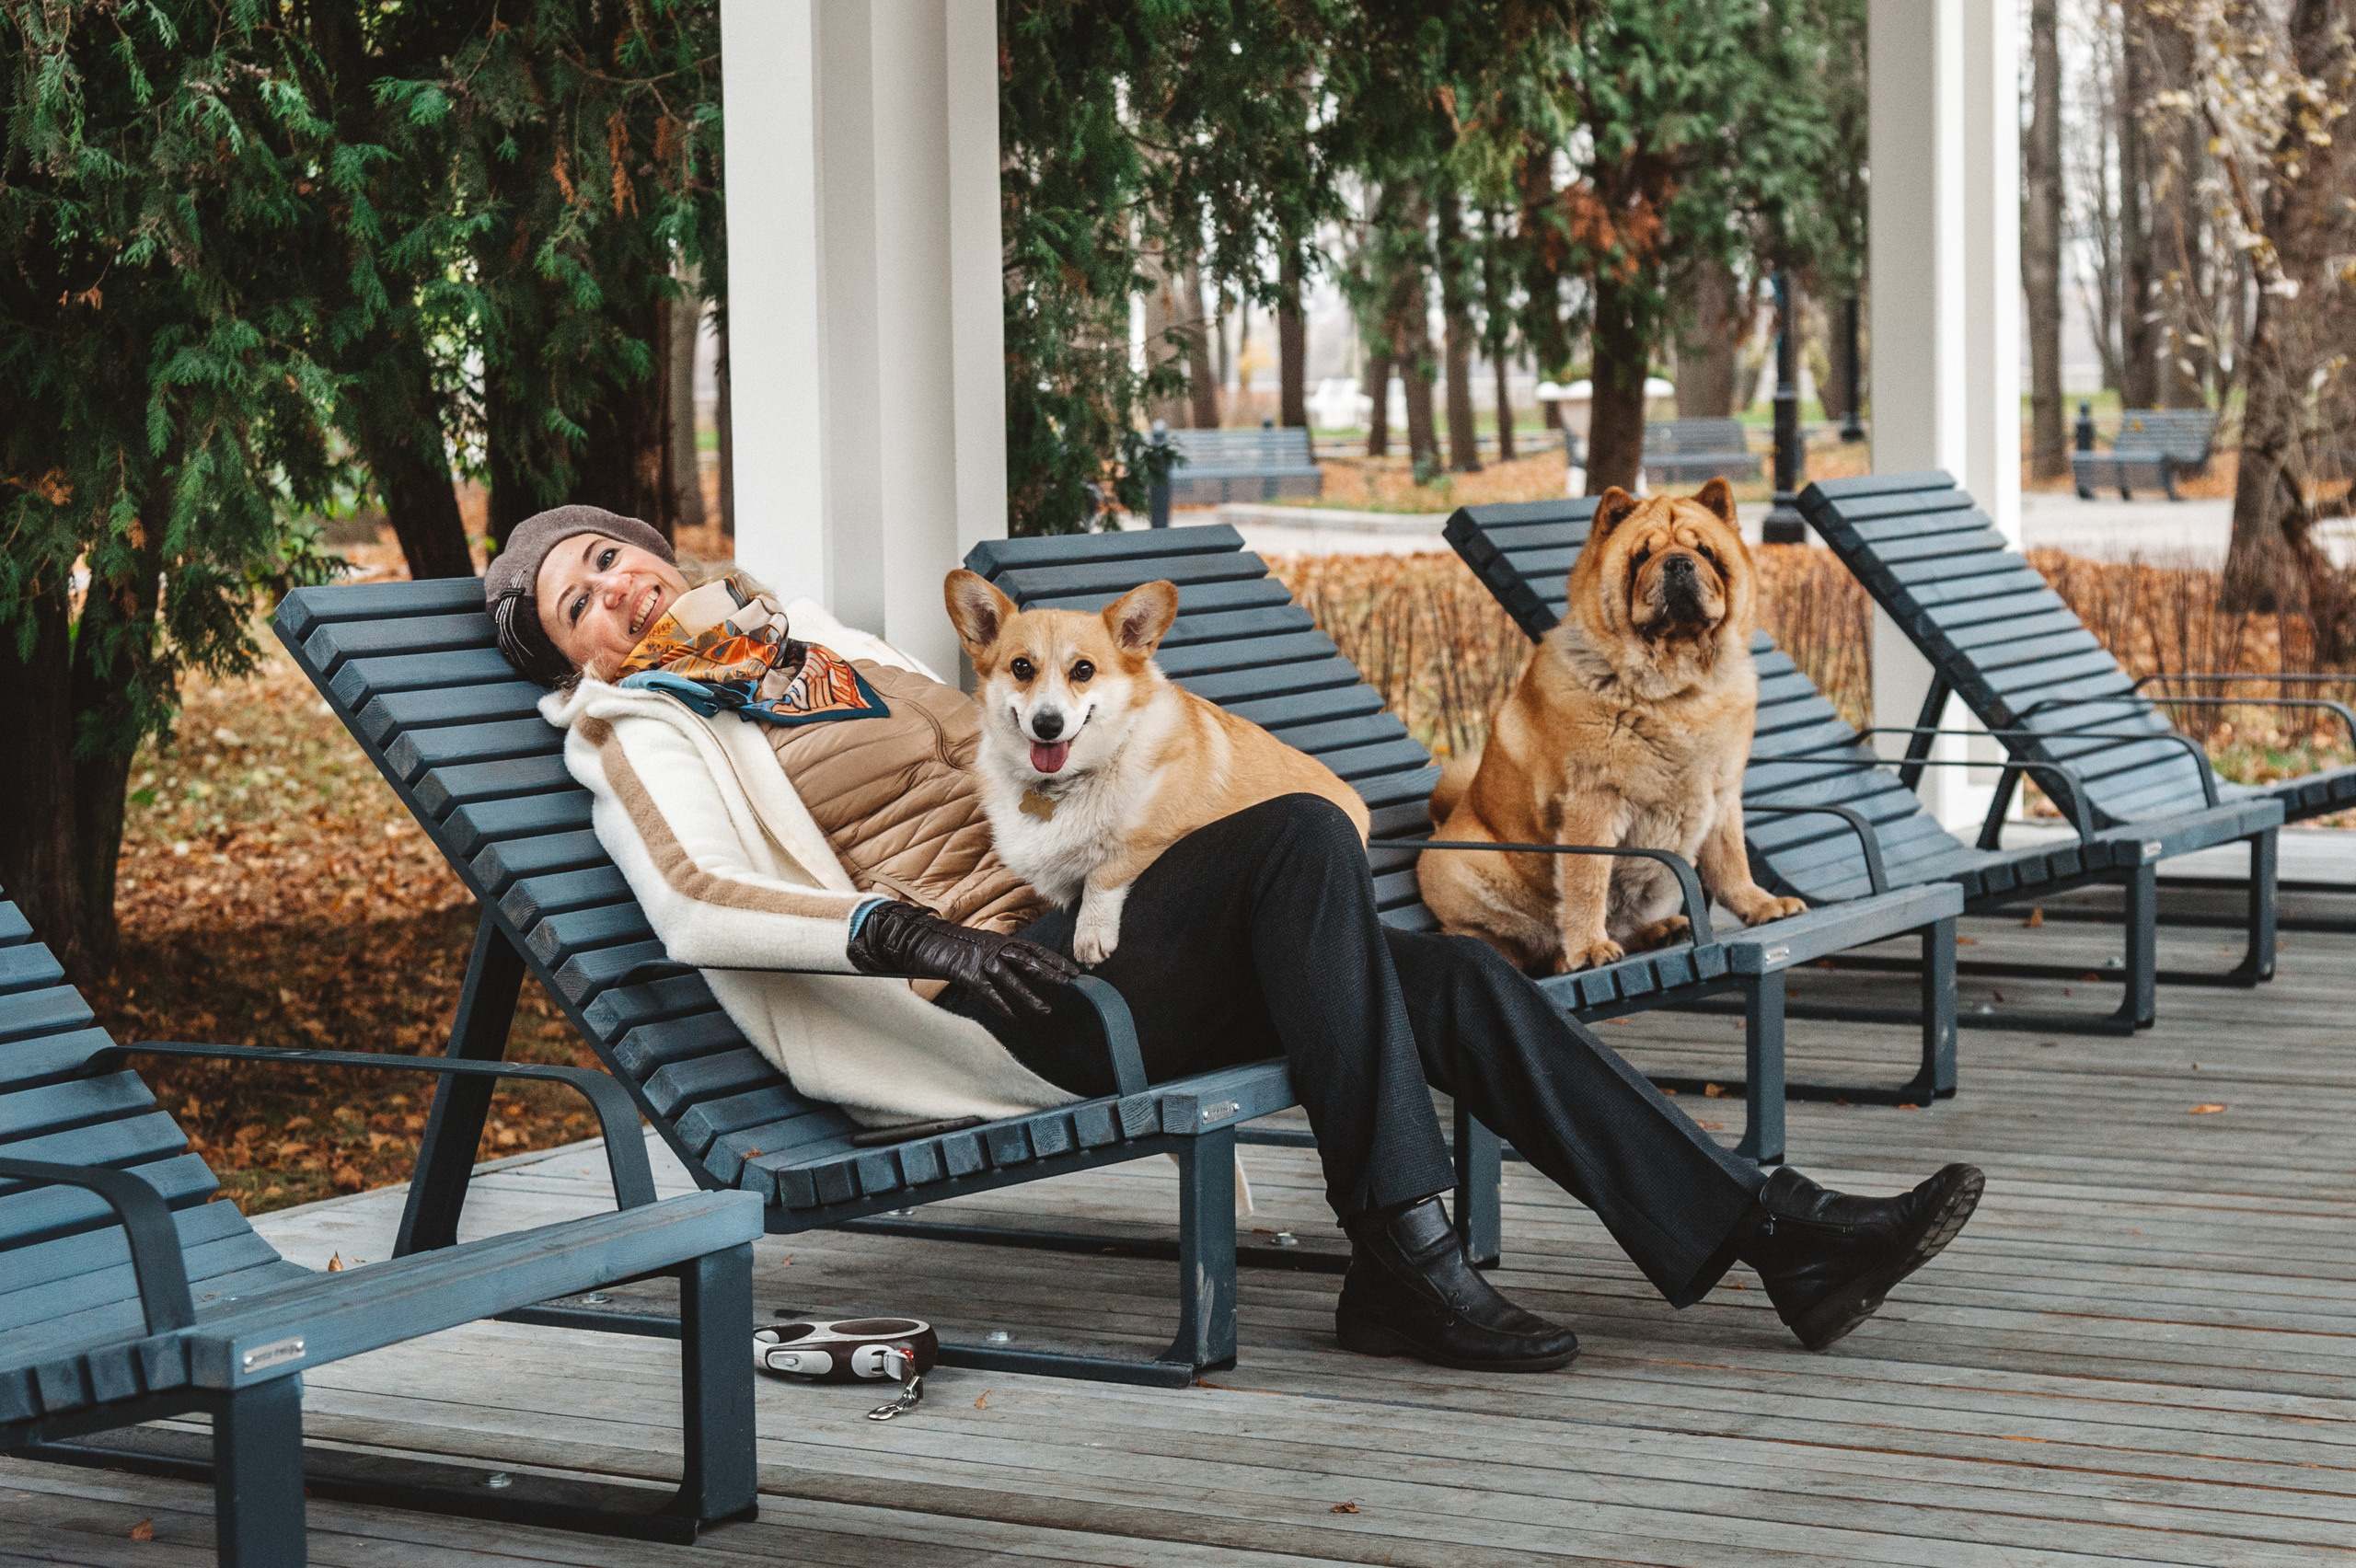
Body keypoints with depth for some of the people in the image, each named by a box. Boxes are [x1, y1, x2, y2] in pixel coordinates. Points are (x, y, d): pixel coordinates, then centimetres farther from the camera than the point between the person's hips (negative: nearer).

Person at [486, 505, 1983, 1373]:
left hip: (1096, 925, 7)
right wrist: (909, 932, -28)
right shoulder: (645, 730, 5)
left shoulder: (814, 644, 27)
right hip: (1011, 999, -7)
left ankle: (1767, 1226, -15)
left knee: (1446, 979, -12)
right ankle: (1400, 1251, -32)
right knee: (1303, 834, -30)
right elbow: (698, 906, -14)